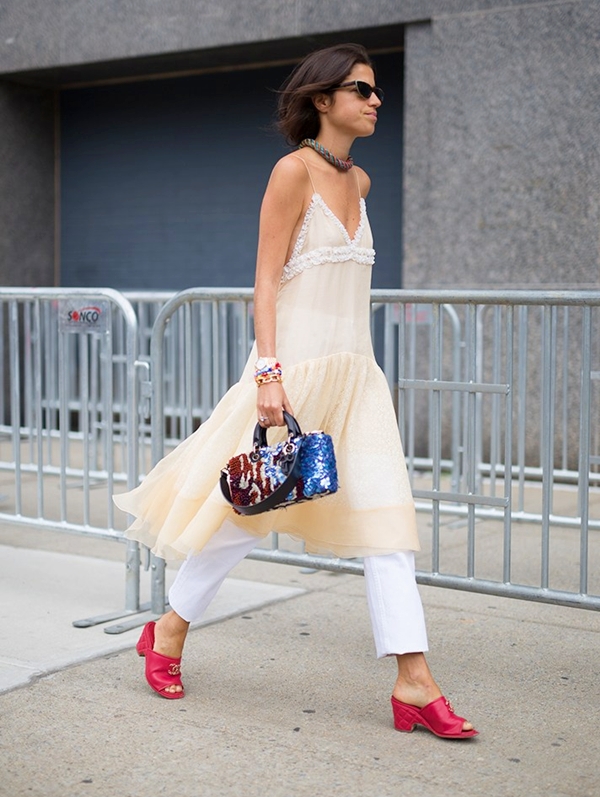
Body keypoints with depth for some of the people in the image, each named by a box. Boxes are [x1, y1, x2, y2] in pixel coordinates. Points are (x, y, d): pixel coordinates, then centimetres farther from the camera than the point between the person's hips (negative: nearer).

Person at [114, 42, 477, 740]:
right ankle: (167, 634, 24)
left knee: (385, 514, -1)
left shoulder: (358, 180, 15)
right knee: (249, 509, 3)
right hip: (297, 365, -7)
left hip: (355, 372, 7)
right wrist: (269, 370, -21)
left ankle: (413, 684, -1)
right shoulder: (294, 169, -7)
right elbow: (266, 279, -12)